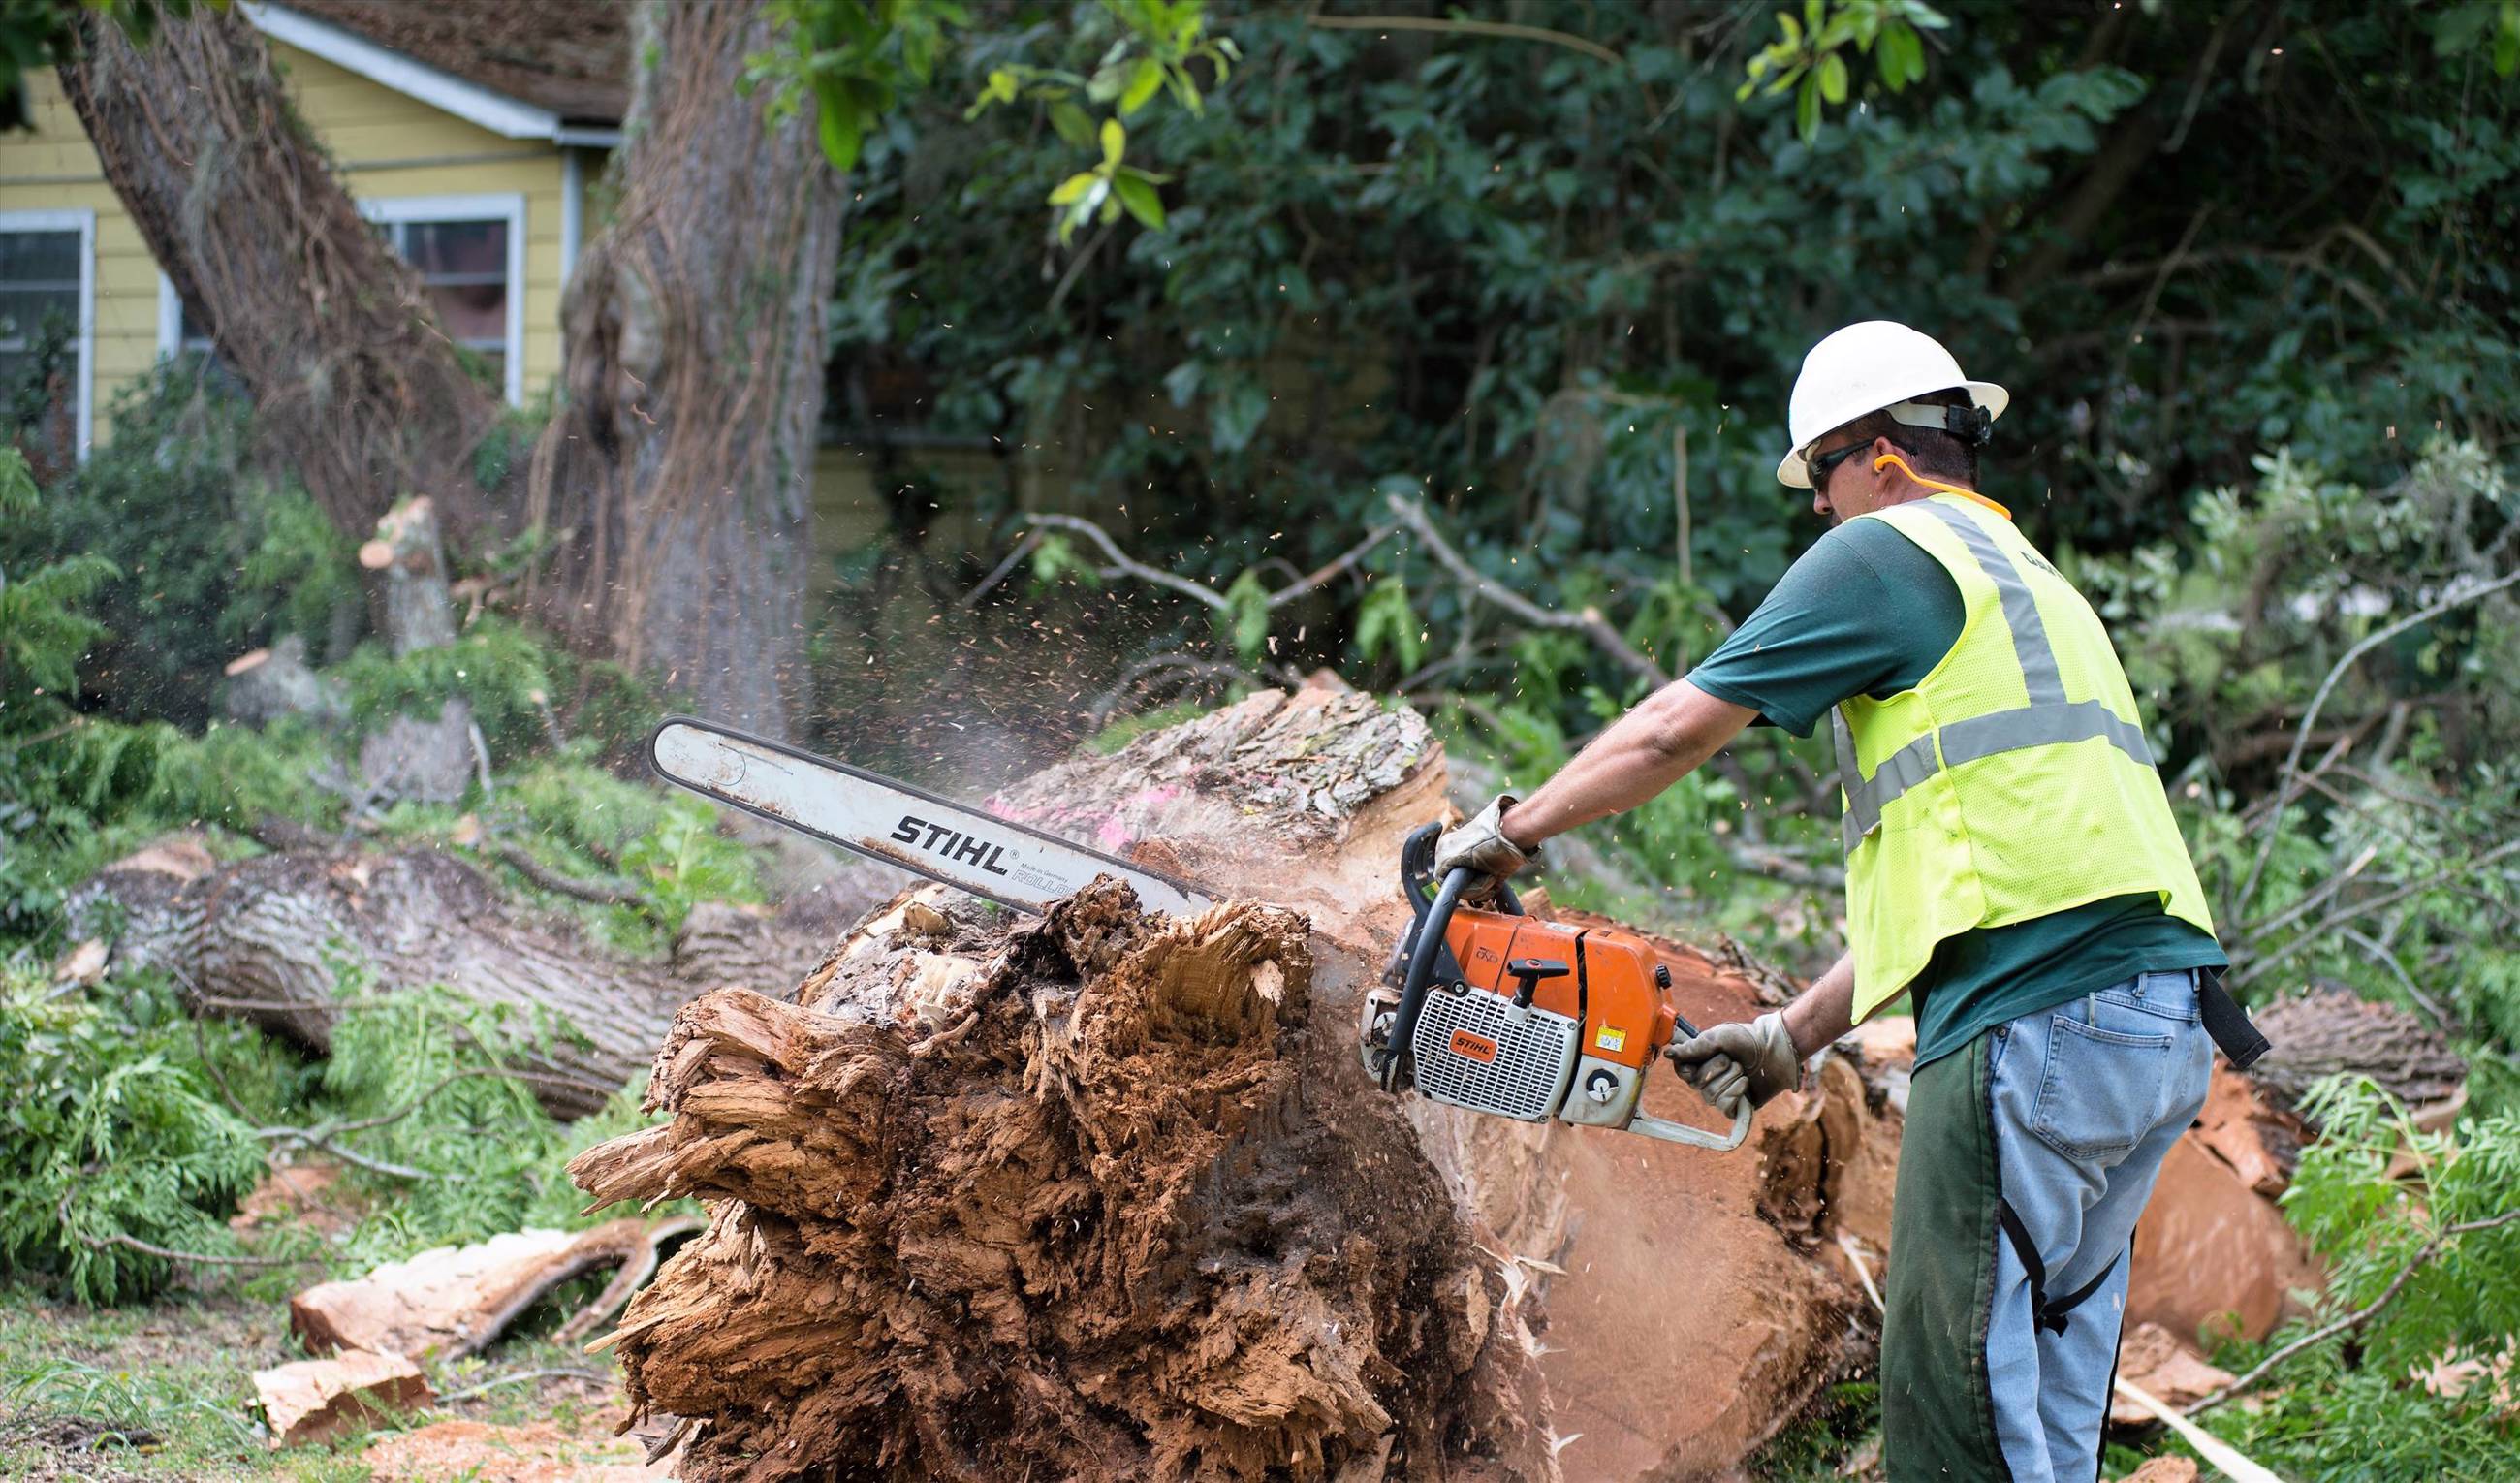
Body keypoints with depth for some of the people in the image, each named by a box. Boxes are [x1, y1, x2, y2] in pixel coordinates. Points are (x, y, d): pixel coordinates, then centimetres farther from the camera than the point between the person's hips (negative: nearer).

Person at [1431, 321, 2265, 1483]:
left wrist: (1510, 833, 14)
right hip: (2162, 1029, 9)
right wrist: (1797, 1035, 26)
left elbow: (1673, 731, 0)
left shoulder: (1887, 553, 1)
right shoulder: (2035, 586, 28)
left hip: (2039, 1025, -9)